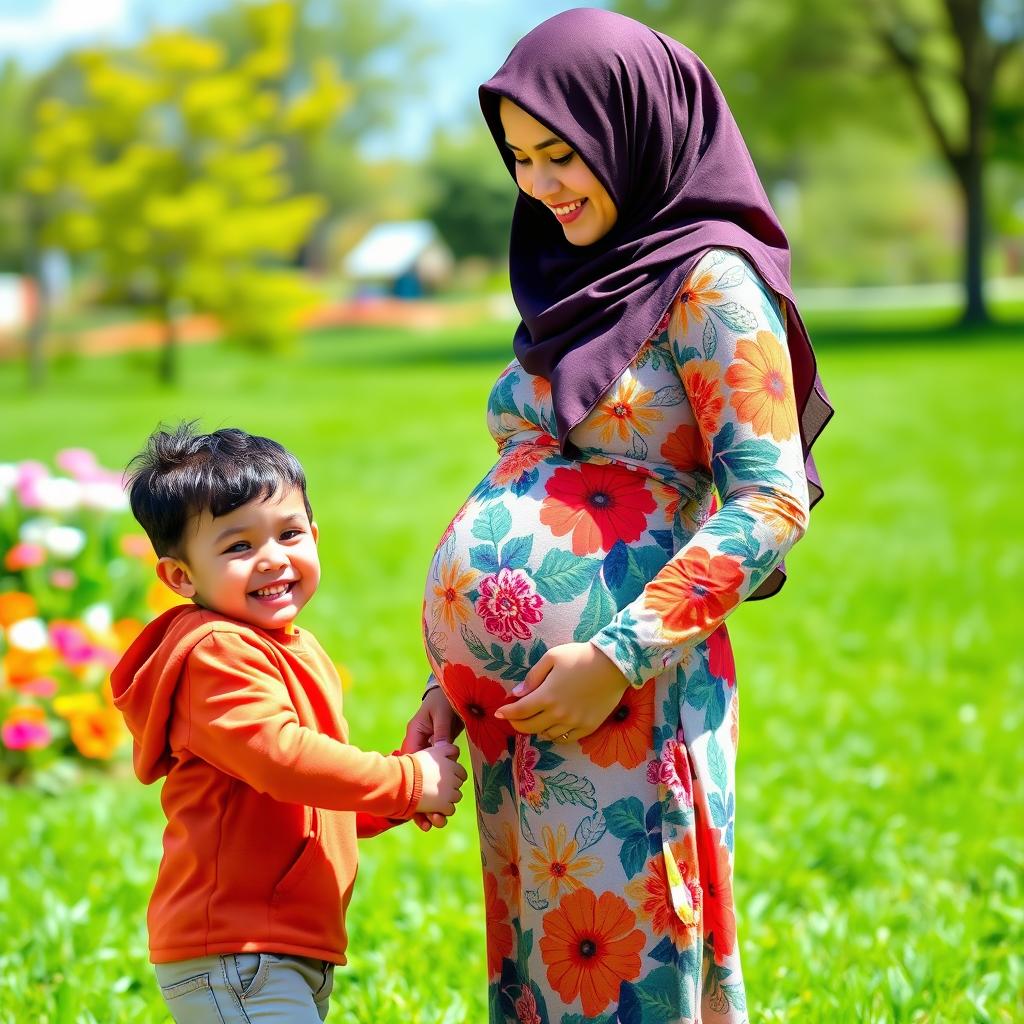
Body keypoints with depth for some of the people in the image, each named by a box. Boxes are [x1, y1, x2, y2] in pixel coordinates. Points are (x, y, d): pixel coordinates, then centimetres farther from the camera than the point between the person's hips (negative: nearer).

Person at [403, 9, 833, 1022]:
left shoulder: (708, 282, -5)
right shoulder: (578, 289, 18)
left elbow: (771, 501, -13)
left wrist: (619, 657, -19)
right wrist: (454, 682, 13)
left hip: (620, 705, -8)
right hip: (507, 705, 8)